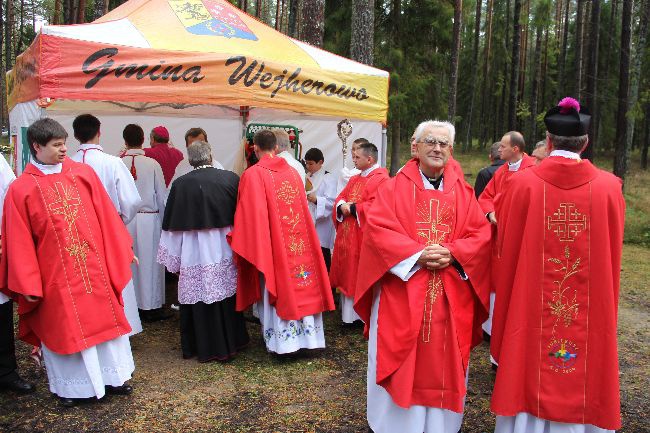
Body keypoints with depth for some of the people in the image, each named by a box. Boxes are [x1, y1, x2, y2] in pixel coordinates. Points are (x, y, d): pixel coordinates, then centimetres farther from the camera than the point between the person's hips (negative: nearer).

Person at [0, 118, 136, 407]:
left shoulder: (83, 174, -1)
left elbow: (105, 216, 4)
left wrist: (121, 250, 6)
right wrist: (28, 284, -7)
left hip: (94, 267, 3)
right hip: (55, 275, -2)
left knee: (103, 320, 13)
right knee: (62, 327, 11)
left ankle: (110, 376, 31)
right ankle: (70, 387, 28)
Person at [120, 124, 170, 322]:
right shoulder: (152, 164, -9)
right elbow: (162, 195, -4)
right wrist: (165, 221, 8)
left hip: (125, 219, 1)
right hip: (150, 218, -1)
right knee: (150, 262, 8)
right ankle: (151, 307, 16)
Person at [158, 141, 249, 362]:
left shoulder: (181, 184, -8)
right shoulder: (231, 178, -4)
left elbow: (173, 224, -3)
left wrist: (173, 256, 6)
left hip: (195, 251, -2)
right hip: (226, 250, 2)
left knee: (200, 297, 8)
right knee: (227, 295, 15)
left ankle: (206, 348, 20)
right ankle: (231, 341, 28)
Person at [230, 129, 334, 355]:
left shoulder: (252, 175, -10)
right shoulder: (293, 172, 5)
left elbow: (250, 214, -12)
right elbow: (303, 208, 11)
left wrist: (252, 247, -2)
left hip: (271, 243, -4)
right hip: (297, 243, 4)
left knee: (277, 289, 5)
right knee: (300, 286, 12)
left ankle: (282, 339, 14)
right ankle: (306, 334, 21)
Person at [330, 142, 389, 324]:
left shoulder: (381, 179, -10)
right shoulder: (355, 179, 17)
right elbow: (340, 198, 14)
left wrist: (352, 208, -15)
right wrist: (342, 206, -8)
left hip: (364, 236, -8)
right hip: (347, 234, 8)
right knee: (348, 272, 12)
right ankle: (348, 310, 22)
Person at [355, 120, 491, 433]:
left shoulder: (463, 192, 9)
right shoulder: (394, 188, 1)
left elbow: (481, 234, 3)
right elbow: (377, 228, -10)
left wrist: (452, 253, -16)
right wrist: (417, 254, -20)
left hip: (450, 296, 3)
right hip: (401, 294, -2)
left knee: (444, 360, 11)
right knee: (400, 363, 5)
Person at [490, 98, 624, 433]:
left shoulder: (523, 184, -11)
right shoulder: (610, 186, -7)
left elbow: (505, 249, -2)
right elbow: (612, 255, 4)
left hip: (531, 310, -1)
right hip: (591, 314, 1)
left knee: (533, 376, 14)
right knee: (582, 386, 16)